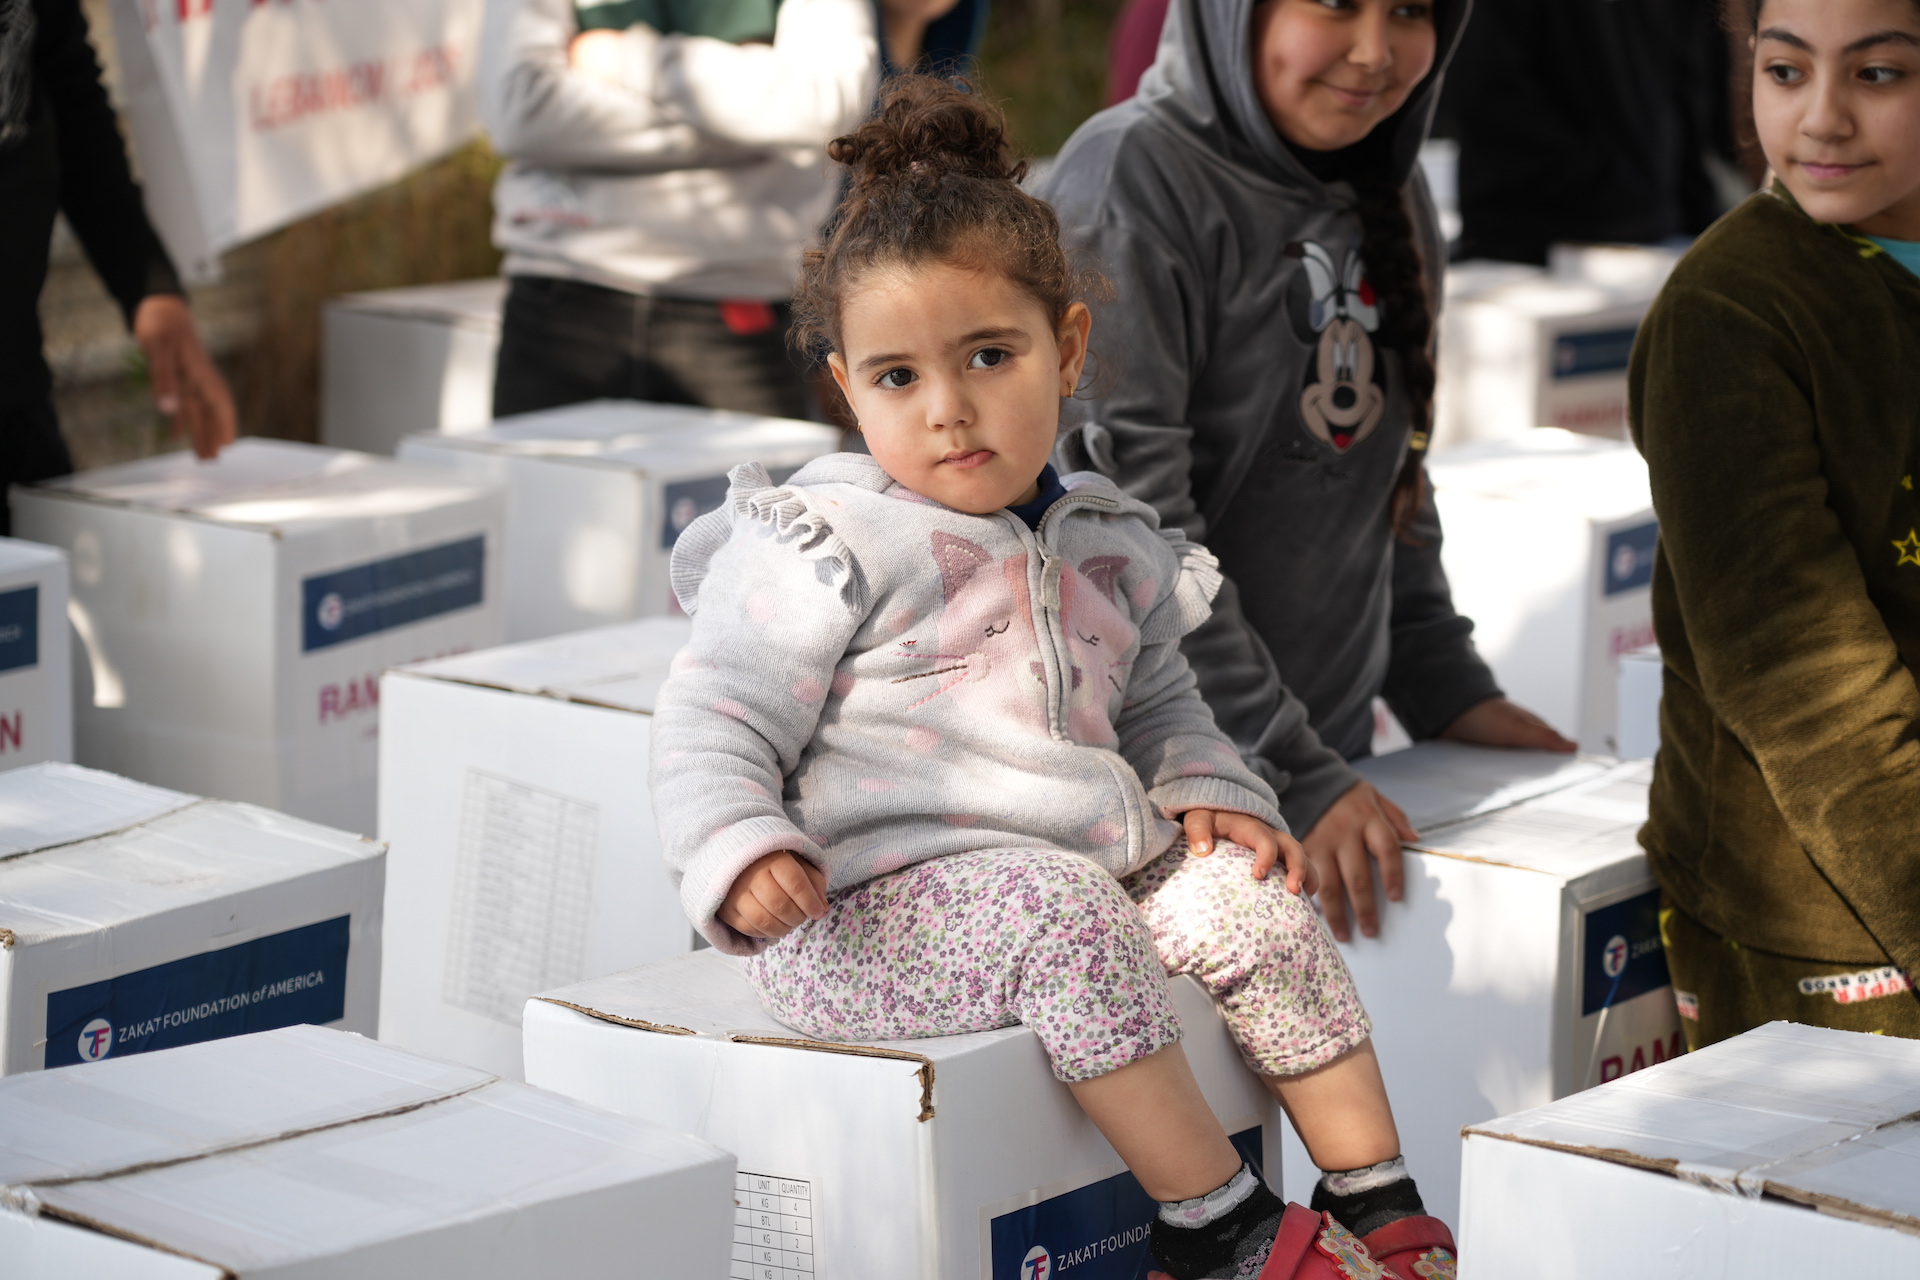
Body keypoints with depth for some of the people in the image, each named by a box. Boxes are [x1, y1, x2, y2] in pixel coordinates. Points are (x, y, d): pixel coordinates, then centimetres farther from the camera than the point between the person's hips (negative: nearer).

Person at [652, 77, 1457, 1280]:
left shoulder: (1105, 545, 12)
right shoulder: (825, 548, -9)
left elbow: (1156, 696, 28)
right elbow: (713, 727, -10)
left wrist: (1209, 789, 8)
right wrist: (742, 859, -28)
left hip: (1084, 866, 7)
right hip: (875, 902, -7)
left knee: (1250, 892, -3)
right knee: (1060, 912, -31)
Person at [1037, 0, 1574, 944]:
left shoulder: (1389, 193, 9)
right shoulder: (1135, 180, -15)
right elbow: (1130, 535, -21)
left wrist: (1441, 682, 10)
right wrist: (1289, 778, -23)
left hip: (1329, 766, 7)